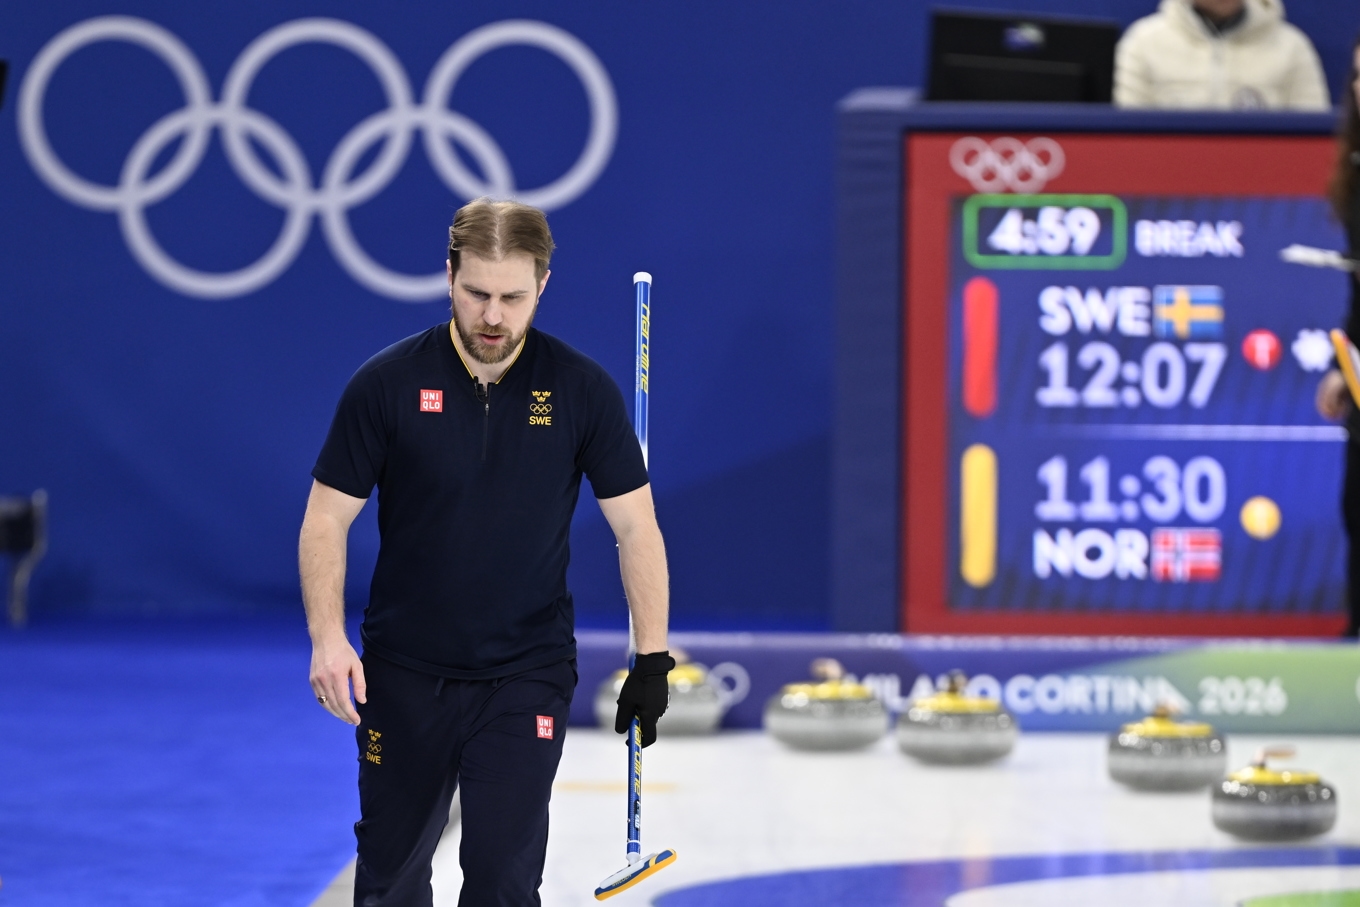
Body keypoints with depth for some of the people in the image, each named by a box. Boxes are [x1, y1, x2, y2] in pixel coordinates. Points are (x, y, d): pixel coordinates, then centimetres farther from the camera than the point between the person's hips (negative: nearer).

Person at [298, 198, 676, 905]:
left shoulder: (582, 390, -6)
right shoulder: (387, 384, -8)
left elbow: (636, 527, 0)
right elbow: (327, 519, -4)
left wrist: (652, 659, -5)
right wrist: (328, 638, -16)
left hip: (526, 677, -1)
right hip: (404, 674, 1)